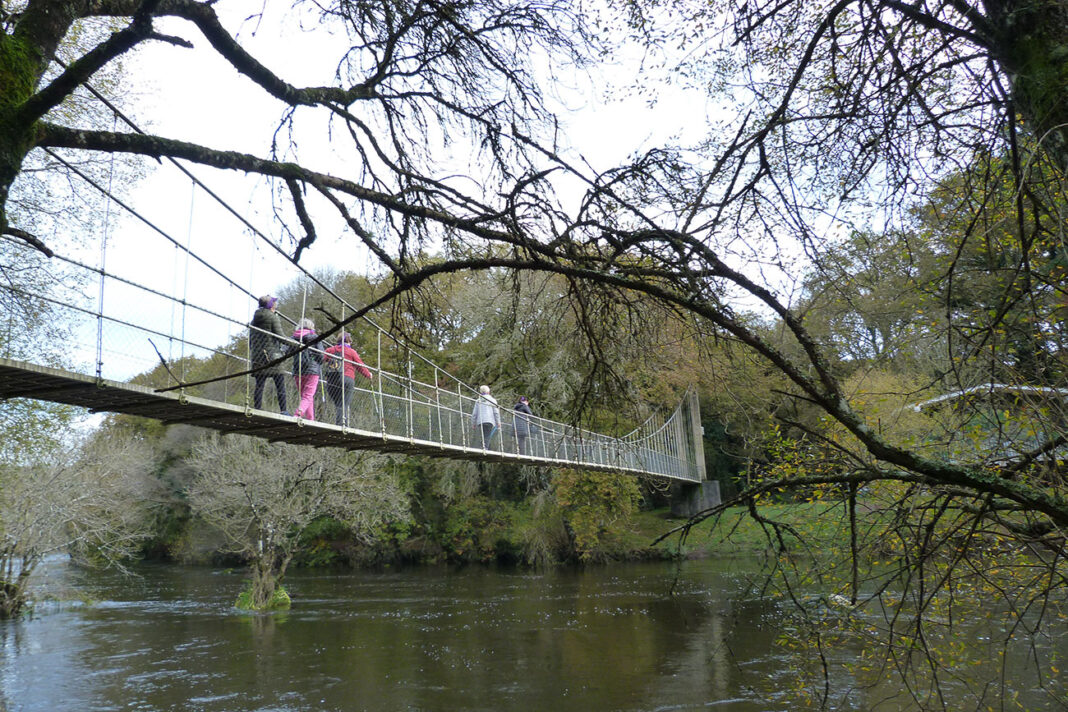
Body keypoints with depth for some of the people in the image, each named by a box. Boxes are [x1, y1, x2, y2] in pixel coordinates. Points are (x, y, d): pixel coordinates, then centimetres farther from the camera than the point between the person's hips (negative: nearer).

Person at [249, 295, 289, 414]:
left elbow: (250, 338, 18)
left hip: (257, 355, 6)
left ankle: (257, 409, 1)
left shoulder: (255, 319, 16)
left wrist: (252, 353, 26)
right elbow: (279, 335, -10)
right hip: (272, 354, -6)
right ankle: (283, 411, -9)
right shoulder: (273, 317, -4)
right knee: (280, 385, -4)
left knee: (259, 385, 5)